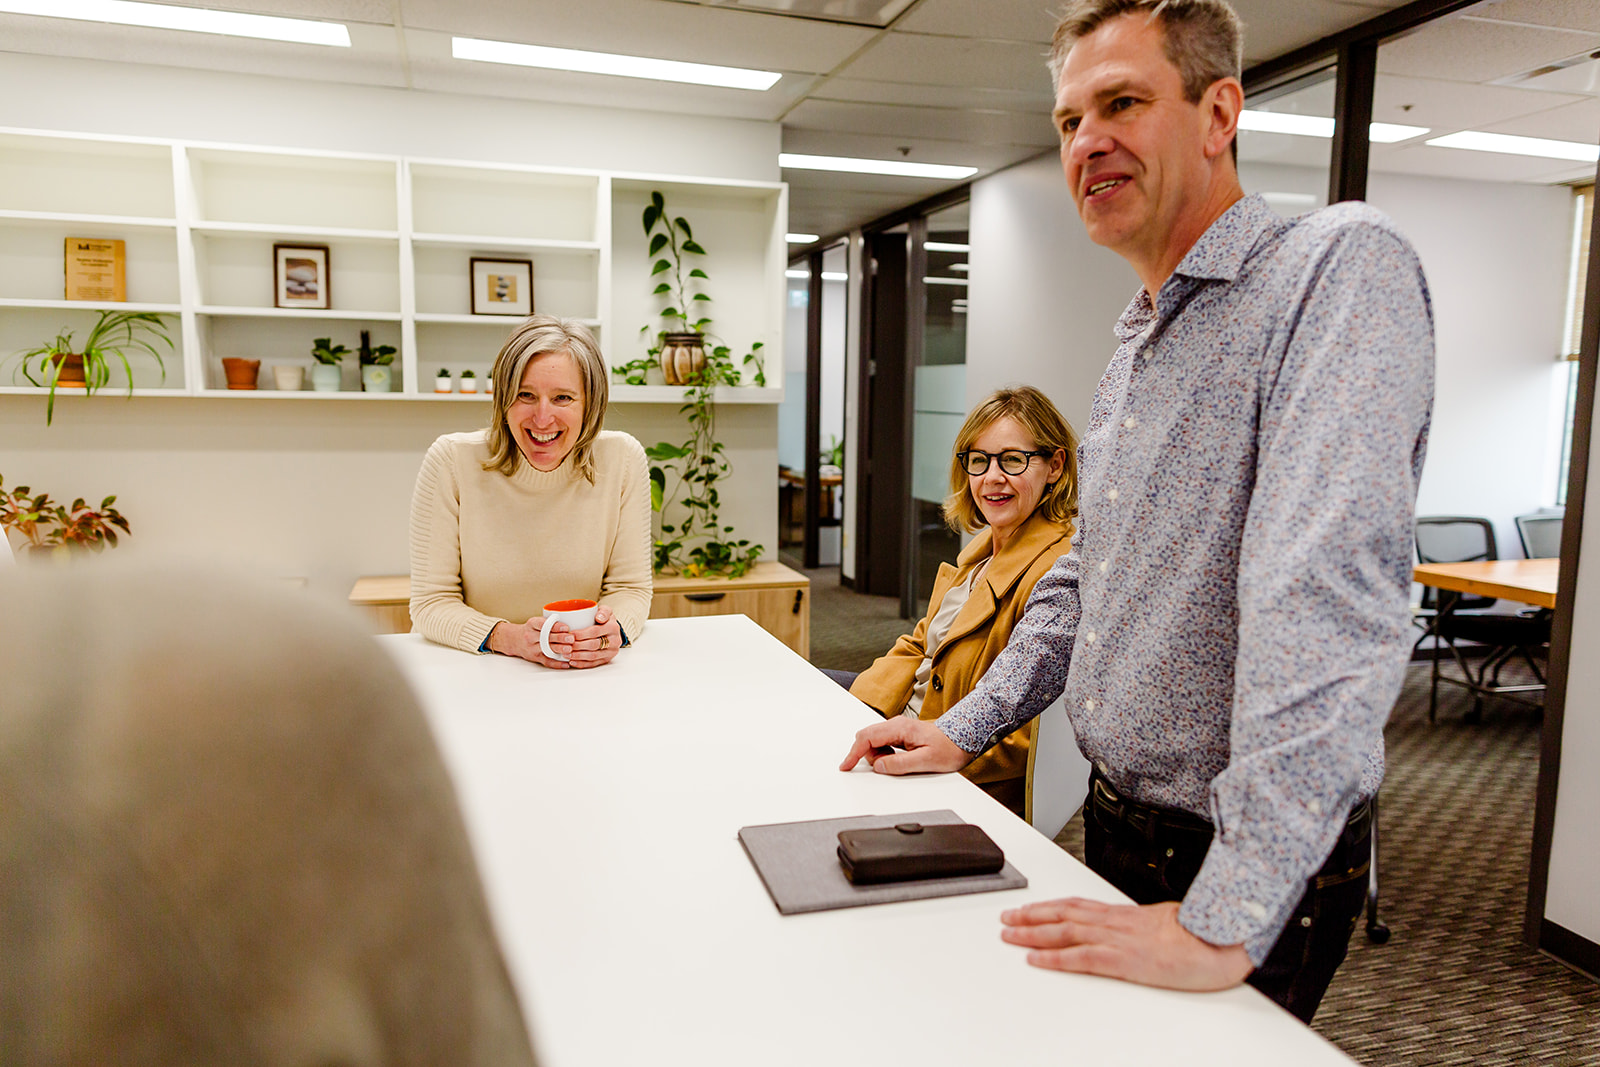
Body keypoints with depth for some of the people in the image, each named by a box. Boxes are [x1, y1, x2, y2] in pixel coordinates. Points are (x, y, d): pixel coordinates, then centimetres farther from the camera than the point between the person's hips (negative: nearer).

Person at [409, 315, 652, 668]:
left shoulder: (622, 460, -8)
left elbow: (630, 587, -2)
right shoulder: (451, 462, -12)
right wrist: (509, 639, -27)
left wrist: (613, 630, -24)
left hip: (585, 673, 1)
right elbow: (430, 603, -9)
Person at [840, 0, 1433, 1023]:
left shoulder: (1343, 267, -19)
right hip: (1115, 823, 8)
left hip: (1255, 869, -8)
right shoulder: (1133, 349, 9)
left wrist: (1225, 921, -33)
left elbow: (1328, 596, -31)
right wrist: (966, 728, 11)